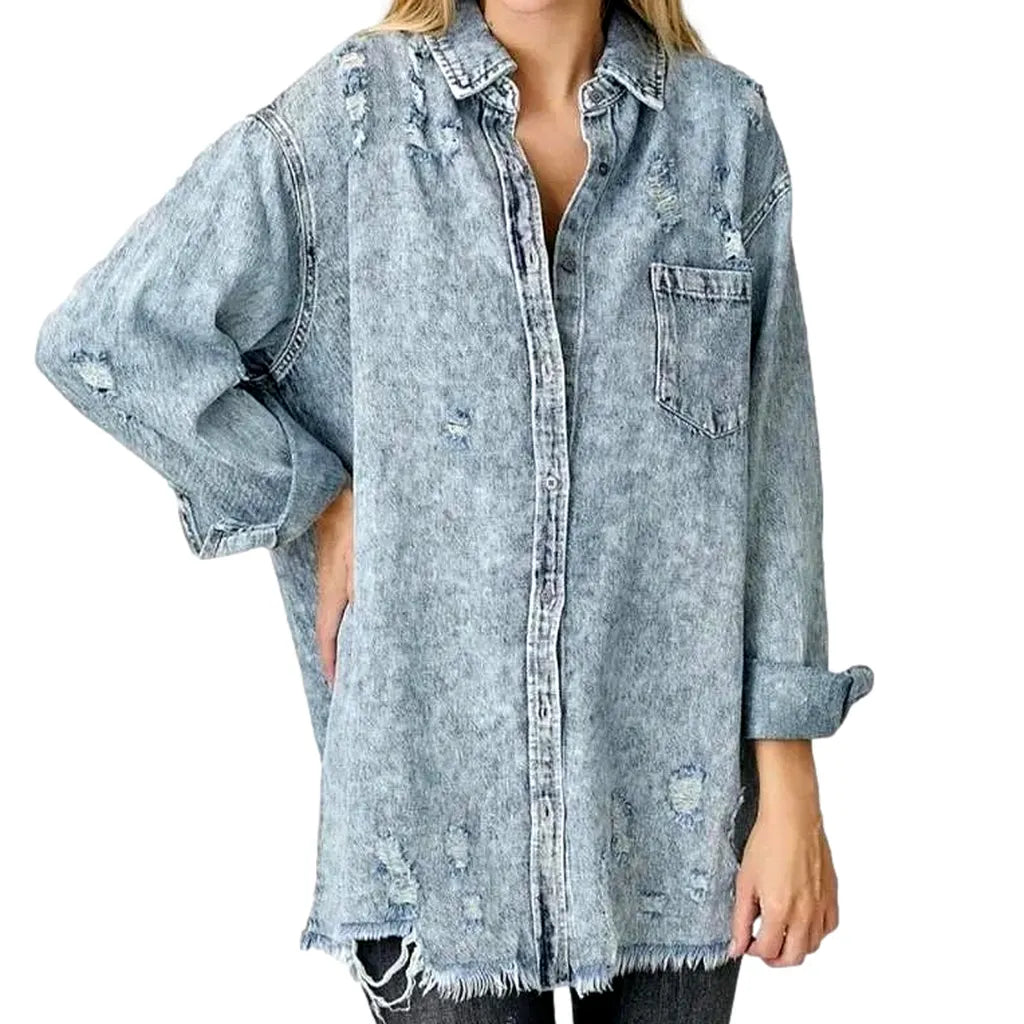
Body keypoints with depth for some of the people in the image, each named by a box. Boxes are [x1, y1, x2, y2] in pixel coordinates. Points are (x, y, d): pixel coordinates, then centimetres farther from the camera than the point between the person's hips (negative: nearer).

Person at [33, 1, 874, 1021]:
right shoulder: (353, 109, -4)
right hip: (436, 762, -1)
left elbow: (772, 471, 1)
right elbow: (98, 336, -2)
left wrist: (791, 795, -2)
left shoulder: (725, 123, 1)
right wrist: (325, 505, -6)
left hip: (675, 774, 2)